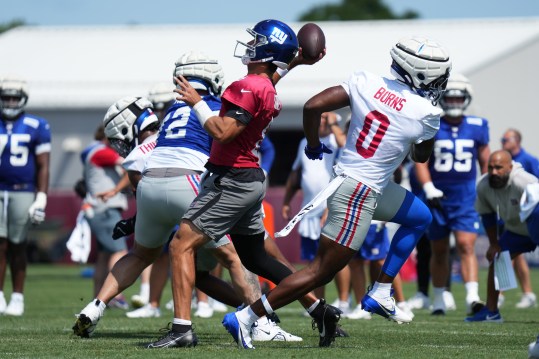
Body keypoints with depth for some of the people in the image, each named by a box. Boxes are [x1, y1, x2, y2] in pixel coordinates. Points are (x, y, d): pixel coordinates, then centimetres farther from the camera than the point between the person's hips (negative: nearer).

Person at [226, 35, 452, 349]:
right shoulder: (425, 113, -14)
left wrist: (313, 146, 9)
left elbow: (313, 106, -7)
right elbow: (421, 156, 7)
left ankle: (380, 294, 23)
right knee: (322, 271, -1)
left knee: (421, 217, 24)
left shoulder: (366, 82, -4)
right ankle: (246, 317, -3)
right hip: (358, 195, -8)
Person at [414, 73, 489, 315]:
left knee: (466, 246, -15)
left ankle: (472, 297, -23)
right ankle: (438, 300, 22)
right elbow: (421, 162, -4)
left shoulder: (477, 127, 3)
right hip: (438, 199, 0)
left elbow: (485, 163, 11)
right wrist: (429, 189, -17)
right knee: (439, 252, 10)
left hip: (466, 198, 0)